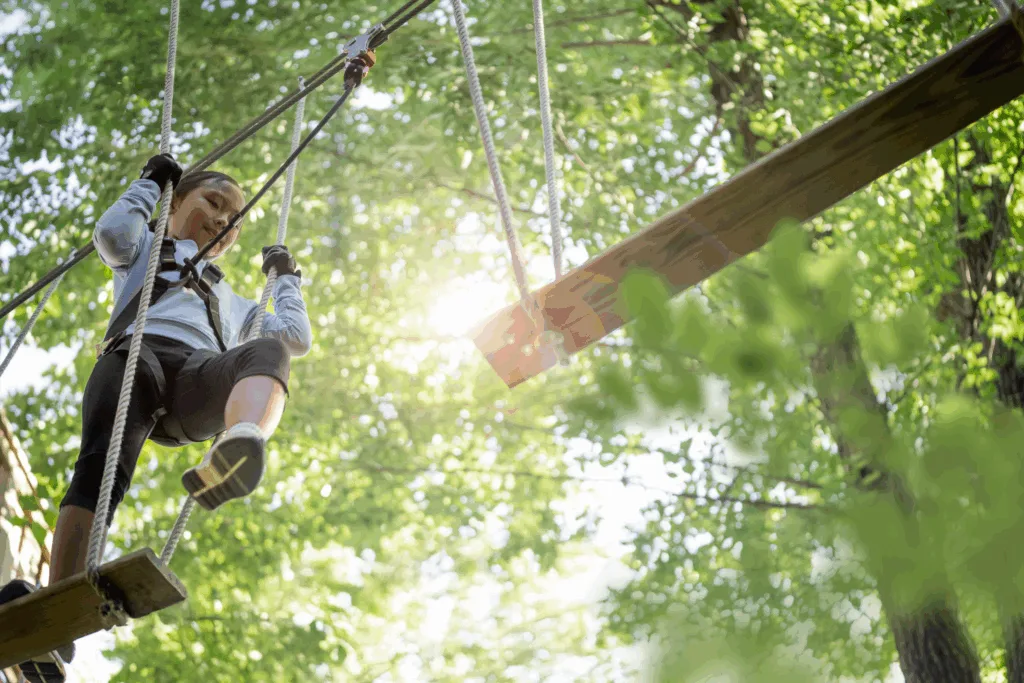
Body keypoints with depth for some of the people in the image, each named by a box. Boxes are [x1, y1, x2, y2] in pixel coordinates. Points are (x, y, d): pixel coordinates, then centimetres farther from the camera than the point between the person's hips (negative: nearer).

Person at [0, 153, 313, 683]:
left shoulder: (231, 304, 48)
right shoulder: (145, 251, 40)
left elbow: (297, 337, 40)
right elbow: (111, 233, 16)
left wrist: (286, 278, 50)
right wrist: (149, 183, 29)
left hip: (198, 377, 2)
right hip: (136, 352, -2)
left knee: (267, 350, -36)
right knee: (101, 463, -35)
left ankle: (242, 448, -72)